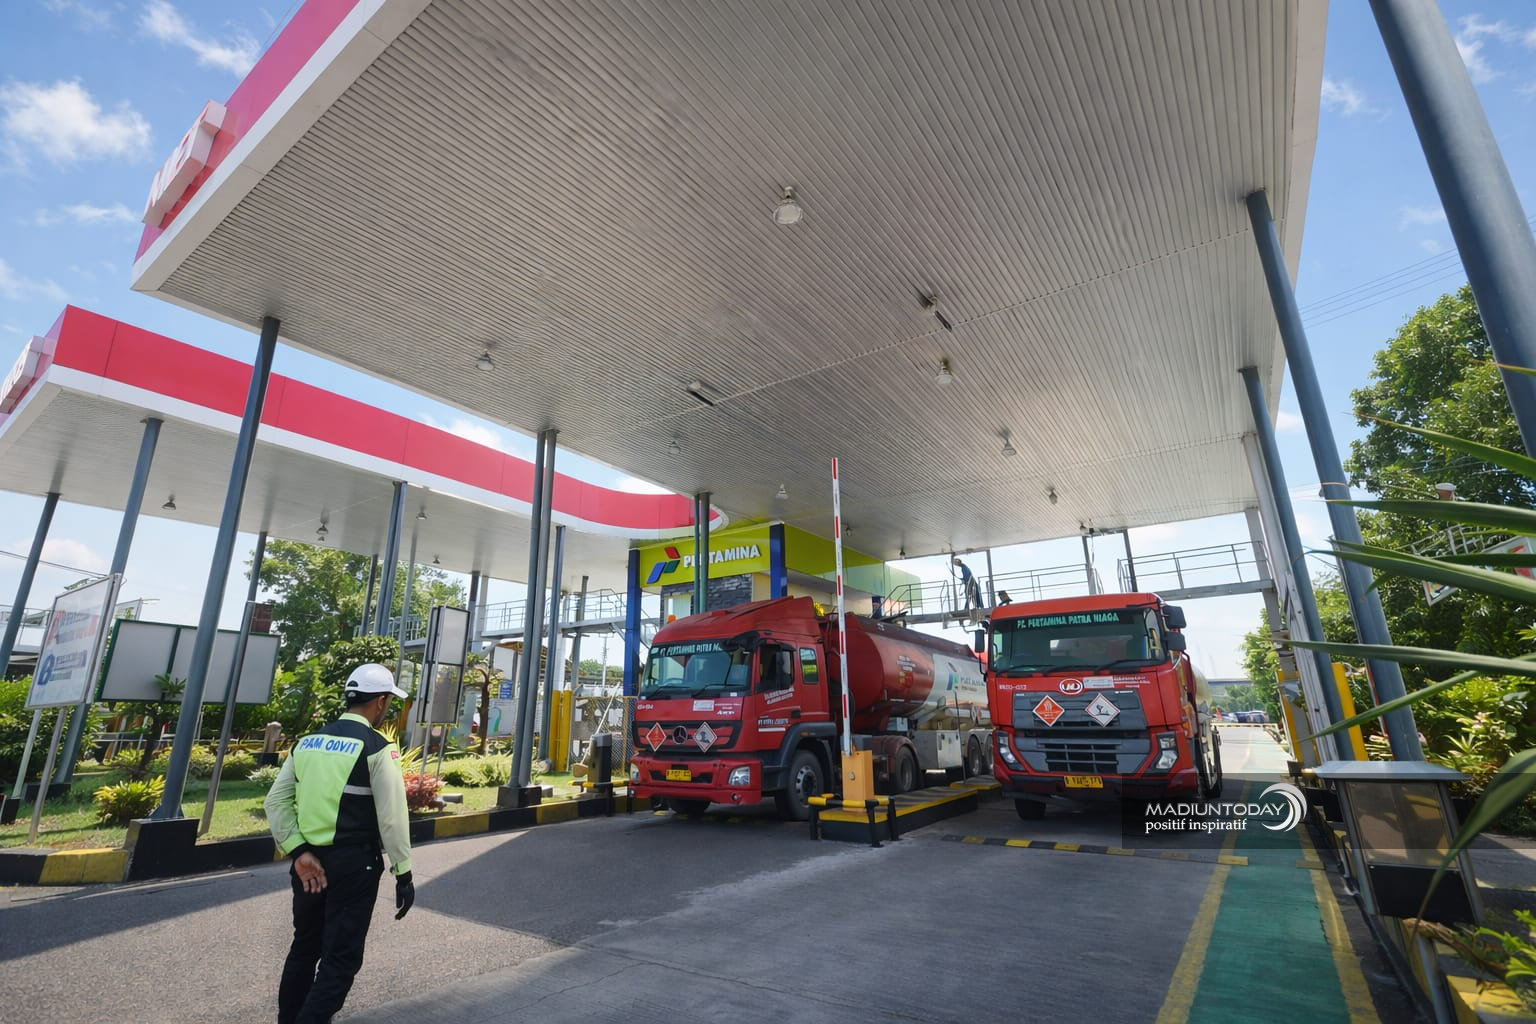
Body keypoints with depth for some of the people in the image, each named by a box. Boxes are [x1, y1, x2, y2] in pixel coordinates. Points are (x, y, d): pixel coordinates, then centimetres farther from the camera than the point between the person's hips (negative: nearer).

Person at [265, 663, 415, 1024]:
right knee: (341, 958, 6)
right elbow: (392, 817, -15)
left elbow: (276, 801, 1)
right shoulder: (378, 748, -14)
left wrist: (299, 851, -3)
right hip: (353, 865, -7)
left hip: (310, 862, 7)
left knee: (305, 947, 24)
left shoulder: (308, 741, 5)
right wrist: (403, 873, -6)